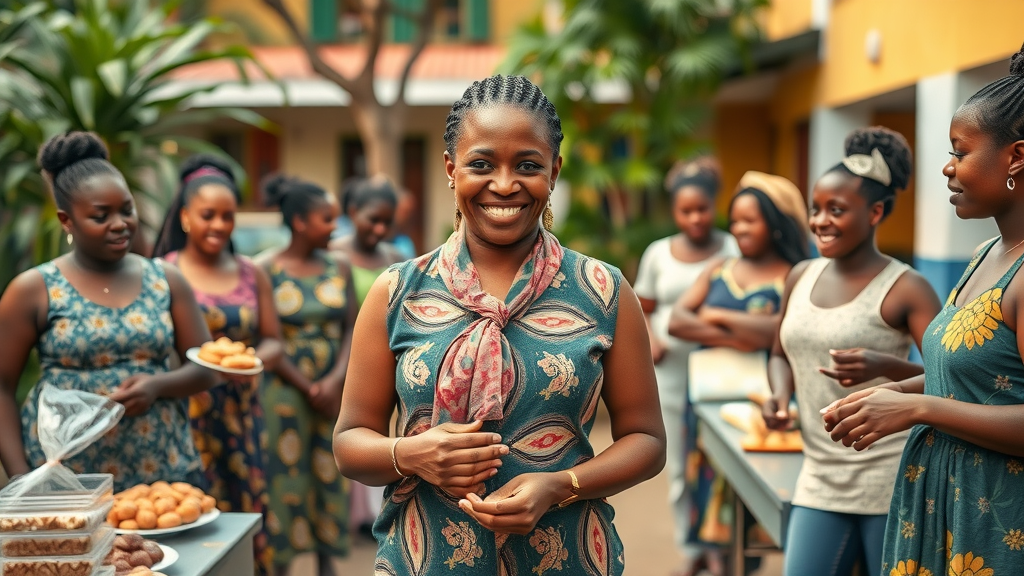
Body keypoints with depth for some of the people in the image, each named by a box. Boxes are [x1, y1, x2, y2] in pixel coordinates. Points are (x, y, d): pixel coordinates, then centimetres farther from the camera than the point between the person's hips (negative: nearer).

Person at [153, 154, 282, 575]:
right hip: (183, 411, -3)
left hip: (241, 412, 4)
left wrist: (256, 360, -11)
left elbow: (273, 340, 12)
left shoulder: (251, 275, 10)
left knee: (244, 507, 3)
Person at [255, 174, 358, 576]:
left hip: (334, 388, 4)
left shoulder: (338, 268, 4)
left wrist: (335, 381, -13)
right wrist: (309, 388, -10)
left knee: (330, 474, 9)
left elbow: (351, 329, 2)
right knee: (285, 475, 2)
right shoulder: (267, 271, -8)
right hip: (286, 389, -4)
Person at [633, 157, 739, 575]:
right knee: (680, 469, 9)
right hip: (672, 373, 3)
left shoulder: (733, 249, -4)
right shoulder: (658, 254, 6)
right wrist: (650, 340, -6)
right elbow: (643, 310, 13)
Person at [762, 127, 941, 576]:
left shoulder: (905, 288, -9)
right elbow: (782, 355, 21)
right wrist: (780, 396, 0)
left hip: (891, 484, -5)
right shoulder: (801, 277, 8)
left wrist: (886, 366, -30)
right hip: (820, 480, 5)